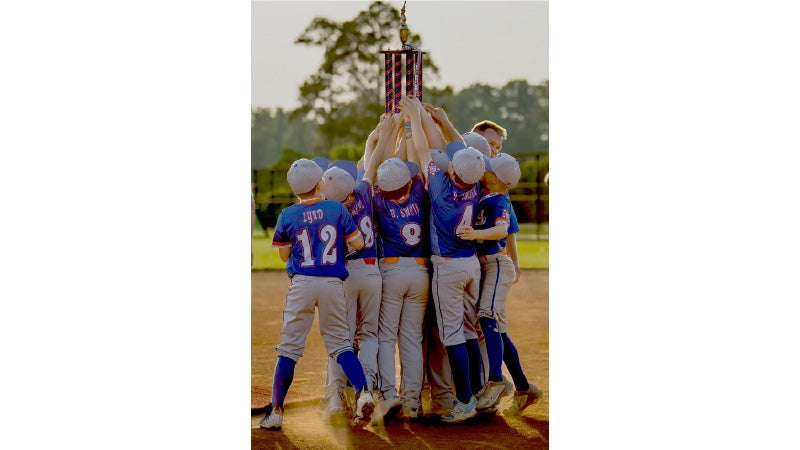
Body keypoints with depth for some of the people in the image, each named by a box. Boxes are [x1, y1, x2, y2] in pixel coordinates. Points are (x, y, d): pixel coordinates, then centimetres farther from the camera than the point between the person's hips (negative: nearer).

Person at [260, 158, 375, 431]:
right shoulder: (337, 209, 1)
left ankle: (276, 410, 3)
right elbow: (358, 243, 4)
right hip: (333, 284, 1)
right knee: (340, 342, 10)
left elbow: (284, 255, 10)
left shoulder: (288, 216, 0)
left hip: (302, 283, -1)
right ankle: (363, 391, -11)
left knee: (290, 347, 4)